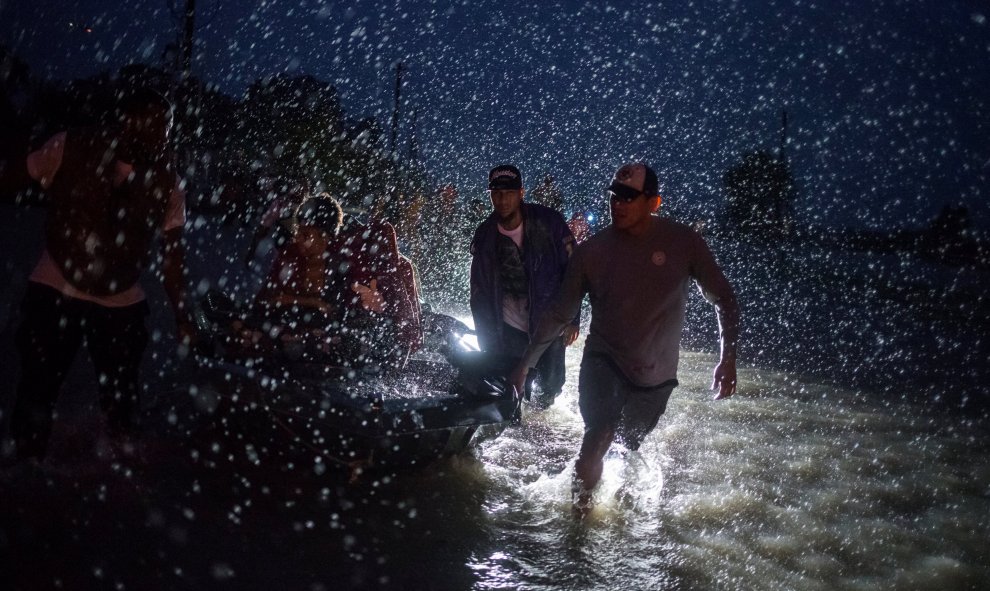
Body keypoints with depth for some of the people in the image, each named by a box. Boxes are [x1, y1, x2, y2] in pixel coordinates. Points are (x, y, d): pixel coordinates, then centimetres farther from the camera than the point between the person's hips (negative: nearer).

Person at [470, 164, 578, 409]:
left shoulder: (549, 223, -11)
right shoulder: (485, 235, -2)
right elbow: (479, 291, 4)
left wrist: (572, 319, -8)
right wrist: (487, 338, 2)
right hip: (509, 331, 2)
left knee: (551, 383, 11)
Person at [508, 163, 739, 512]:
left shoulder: (682, 242, -10)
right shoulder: (591, 251, -7)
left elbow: (722, 299, 0)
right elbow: (560, 313, 3)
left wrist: (728, 359, -7)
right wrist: (526, 363, 4)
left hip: (655, 375, 1)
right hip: (603, 361, -1)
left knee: (627, 447, 16)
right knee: (599, 434, -24)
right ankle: (580, 508, 1)